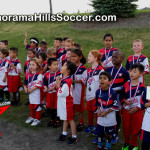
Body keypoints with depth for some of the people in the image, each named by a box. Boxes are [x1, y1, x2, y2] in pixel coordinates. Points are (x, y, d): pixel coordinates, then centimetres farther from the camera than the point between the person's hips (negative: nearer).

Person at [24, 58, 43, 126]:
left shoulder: (39, 75, -17)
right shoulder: (28, 74, 6)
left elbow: (38, 85, -21)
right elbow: (25, 82, 17)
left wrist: (30, 90, -19)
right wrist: (25, 88, 1)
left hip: (36, 93, -7)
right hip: (30, 93, 8)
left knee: (37, 106, 1)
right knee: (31, 105, 21)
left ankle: (38, 119, 14)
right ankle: (32, 117, 38)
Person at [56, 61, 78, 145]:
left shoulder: (66, 82, -25)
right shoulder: (64, 79, 5)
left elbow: (60, 93, -24)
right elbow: (60, 89, 9)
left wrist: (58, 84, -15)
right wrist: (58, 83, -5)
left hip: (67, 104, -9)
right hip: (62, 103, 9)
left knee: (70, 119, 3)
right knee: (65, 119, 20)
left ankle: (74, 137, 16)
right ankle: (64, 134, 35)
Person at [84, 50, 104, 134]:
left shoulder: (100, 70, -14)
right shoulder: (89, 70, 11)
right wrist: (86, 94, 18)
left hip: (96, 95, -7)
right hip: (89, 95, 8)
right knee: (89, 110, 17)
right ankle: (91, 126, 35)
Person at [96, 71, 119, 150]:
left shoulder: (112, 93, -19)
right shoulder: (98, 91, -6)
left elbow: (115, 106, -14)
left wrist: (105, 112, -16)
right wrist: (99, 110, -8)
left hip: (109, 116, -4)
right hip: (101, 116, 4)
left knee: (109, 133, 12)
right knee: (99, 131, 16)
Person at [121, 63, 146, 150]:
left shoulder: (142, 87, -11)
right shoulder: (126, 85, 0)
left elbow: (144, 101, -10)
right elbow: (122, 96, 7)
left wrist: (136, 109, -16)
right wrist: (125, 101, -13)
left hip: (137, 111, -3)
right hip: (126, 110, 3)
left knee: (135, 130, 9)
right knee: (126, 129, 15)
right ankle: (127, 143, 38)